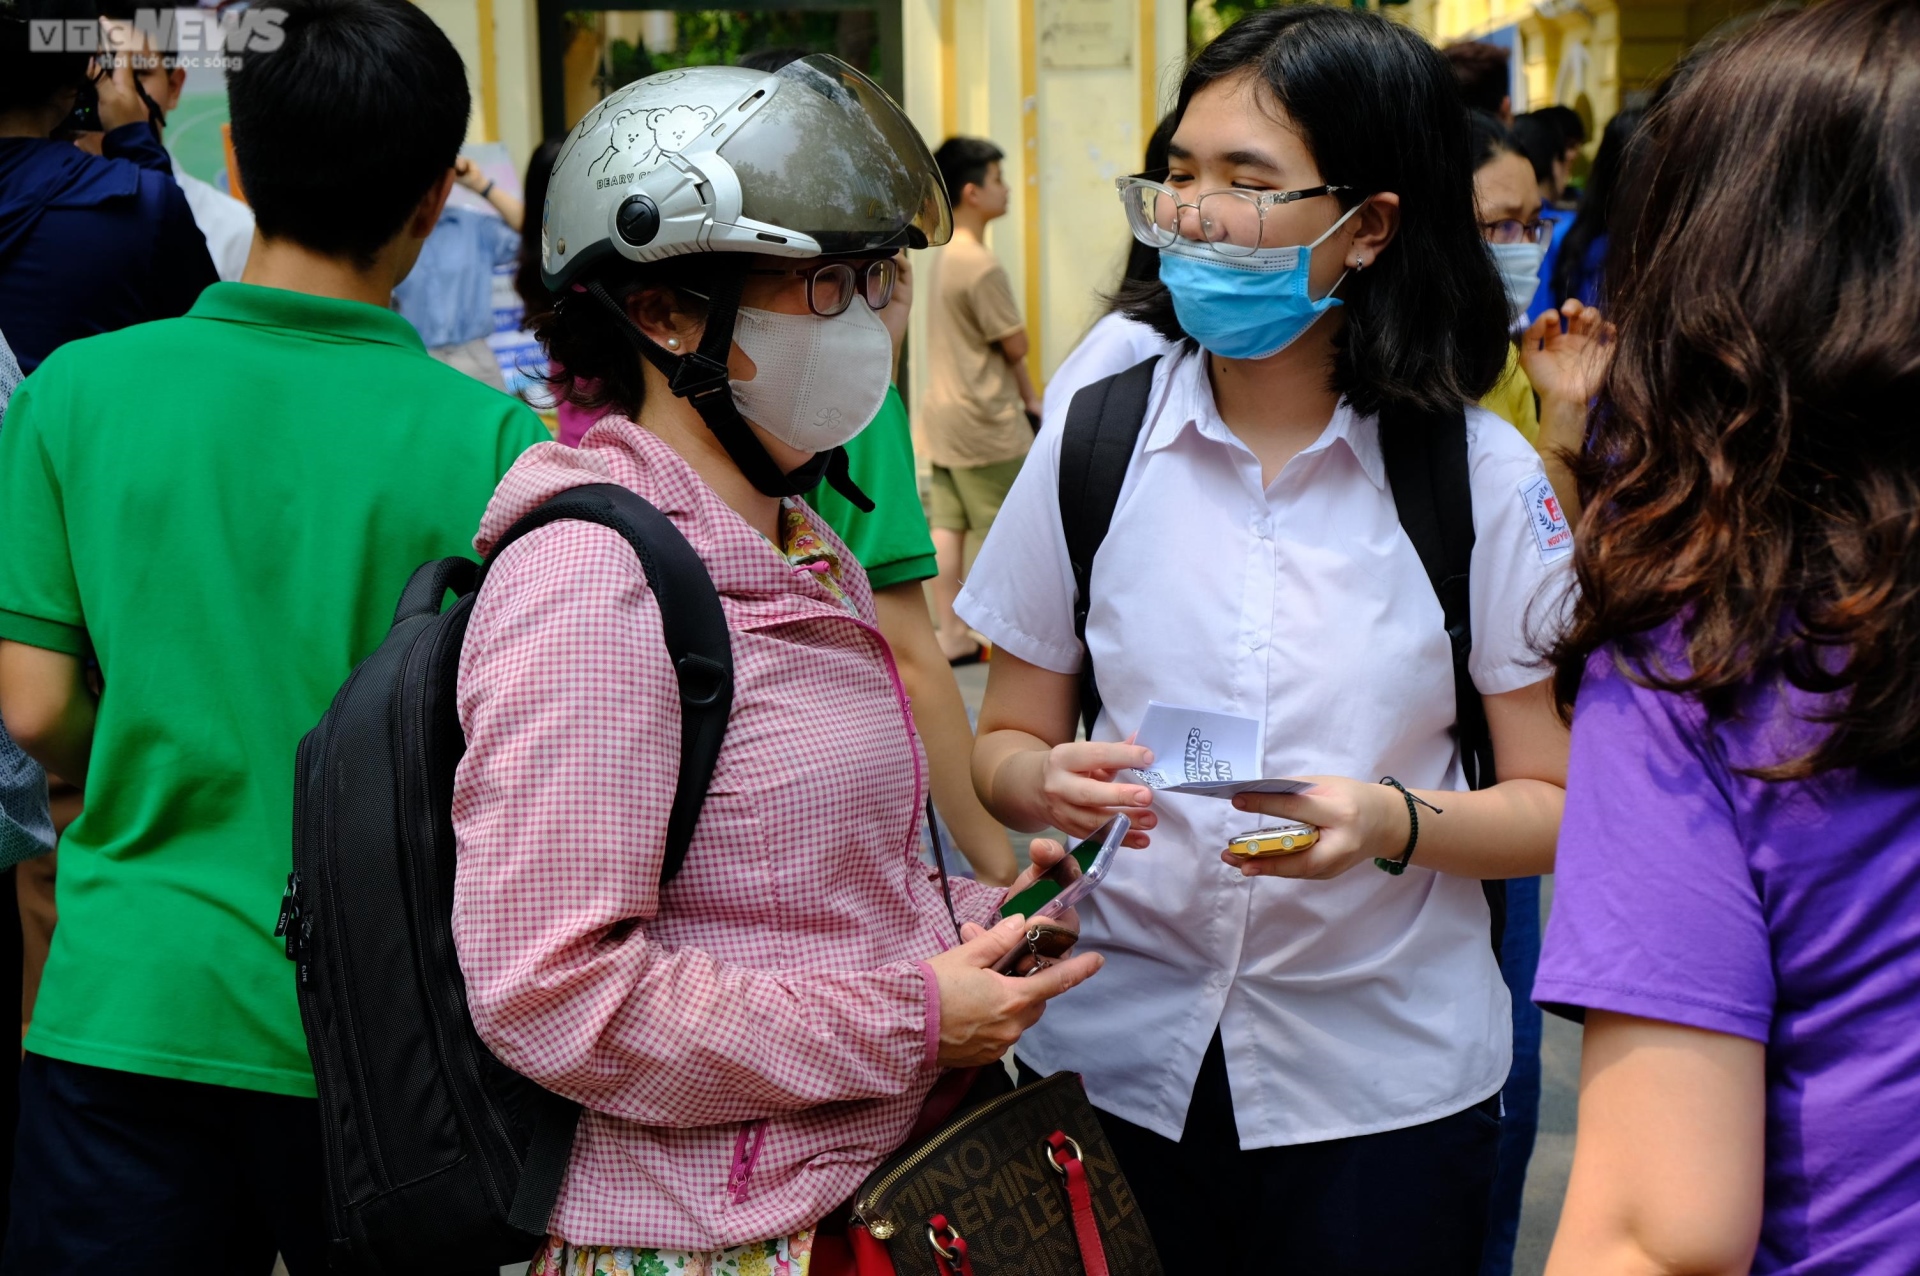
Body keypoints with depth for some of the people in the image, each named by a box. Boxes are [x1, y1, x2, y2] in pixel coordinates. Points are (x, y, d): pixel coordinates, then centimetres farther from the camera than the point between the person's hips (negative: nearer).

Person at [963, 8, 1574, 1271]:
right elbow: (1006, 742, 5)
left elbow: (1554, 804, -4)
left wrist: (1392, 823, -23)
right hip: (1119, 1059, 2)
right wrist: (1051, 782, -17)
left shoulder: (1482, 473, -7)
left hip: (1385, 1082, -1)